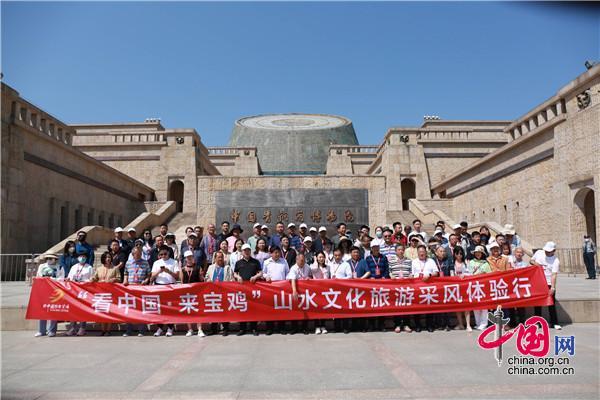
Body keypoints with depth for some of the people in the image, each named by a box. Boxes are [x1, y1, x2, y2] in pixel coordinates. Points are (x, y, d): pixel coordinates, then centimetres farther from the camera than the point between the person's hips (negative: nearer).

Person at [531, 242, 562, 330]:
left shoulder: (556, 261, -12)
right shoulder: (539, 253, 0)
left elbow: (554, 275, -19)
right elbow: (531, 260, 14)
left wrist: (552, 288, -27)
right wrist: (534, 263, -10)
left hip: (549, 284, -3)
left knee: (551, 304, 0)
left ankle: (554, 323, 9)